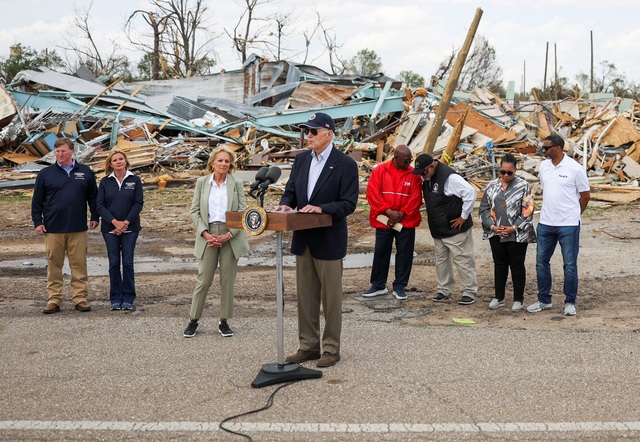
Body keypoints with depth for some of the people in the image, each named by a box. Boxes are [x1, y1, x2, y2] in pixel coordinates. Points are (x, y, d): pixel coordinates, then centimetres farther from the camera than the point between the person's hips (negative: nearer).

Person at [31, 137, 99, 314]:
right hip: (53, 229, 0)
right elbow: (37, 200, 8)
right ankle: (54, 299, 11)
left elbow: (93, 197, 15)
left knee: (79, 265, 2)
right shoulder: (45, 174, 6)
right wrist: (37, 222, 2)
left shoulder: (85, 172, 8)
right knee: (54, 265, 4)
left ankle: (80, 298, 9)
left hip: (78, 229, 0)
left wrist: (95, 217, 10)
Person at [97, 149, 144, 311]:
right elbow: (100, 206, 0)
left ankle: (128, 299, 6)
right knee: (114, 263, 1)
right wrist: (115, 222, -12)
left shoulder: (135, 180, 3)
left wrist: (126, 222, -11)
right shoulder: (105, 182, 5)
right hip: (110, 228, 1)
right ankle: (115, 299, 9)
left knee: (128, 263, -2)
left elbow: (138, 204, -1)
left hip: (130, 228, -1)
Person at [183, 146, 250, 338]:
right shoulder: (202, 182, 5)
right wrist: (205, 233, -9)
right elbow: (195, 211, 4)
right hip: (208, 235, 0)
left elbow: (243, 212, -1)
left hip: (230, 237, 0)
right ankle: (193, 320, 11)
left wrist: (229, 234, -11)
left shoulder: (237, 184, 3)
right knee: (203, 279, -1)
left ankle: (224, 321, 14)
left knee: (228, 280, 4)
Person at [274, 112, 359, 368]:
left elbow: (348, 204, -14)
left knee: (331, 297, 4)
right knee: (305, 296, 13)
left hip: (329, 241, -6)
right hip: (303, 239, 6)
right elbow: (291, 190, 13)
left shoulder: (345, 164, -11)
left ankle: (331, 349, 15)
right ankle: (308, 345, 24)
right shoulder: (302, 159, 8)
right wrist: (286, 204, -8)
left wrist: (321, 208, -27)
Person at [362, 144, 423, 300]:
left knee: (404, 253, 4)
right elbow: (372, 193, -8)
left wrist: (401, 214, -14)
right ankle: (378, 285, 20)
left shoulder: (413, 174, -1)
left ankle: (399, 286, 16)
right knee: (381, 252, 8)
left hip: (406, 222, 0)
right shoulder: (380, 171, -2)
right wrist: (388, 211, -16)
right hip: (383, 221, 0)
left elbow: (416, 198, -5)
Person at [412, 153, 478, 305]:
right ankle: (444, 291, 25)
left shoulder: (450, 177, -21)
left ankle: (469, 292, 6)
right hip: (437, 230, 9)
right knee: (441, 261, 14)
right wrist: (431, 217, 11)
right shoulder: (426, 179, 6)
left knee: (462, 260, -2)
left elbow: (470, 193, -25)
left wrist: (464, 217, -20)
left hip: (455, 229, -9)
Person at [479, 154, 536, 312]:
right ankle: (499, 297, 23)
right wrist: (492, 226, -5)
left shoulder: (523, 186, -4)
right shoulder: (492, 186, 7)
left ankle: (518, 299, 14)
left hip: (517, 235, -4)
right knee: (499, 265, 12)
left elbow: (527, 211, -8)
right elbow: (484, 208, 7)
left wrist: (513, 228, -14)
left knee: (517, 265, 4)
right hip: (496, 234, 4)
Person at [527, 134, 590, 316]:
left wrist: (572, 215, 6)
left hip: (568, 225, -5)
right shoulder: (543, 166, 6)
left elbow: (585, 196, -2)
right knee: (541, 262, 10)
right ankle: (544, 300, 22)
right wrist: (549, 211, 13)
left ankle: (570, 302, 15)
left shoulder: (575, 168, -10)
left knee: (570, 265, 3)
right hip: (545, 224, 6)